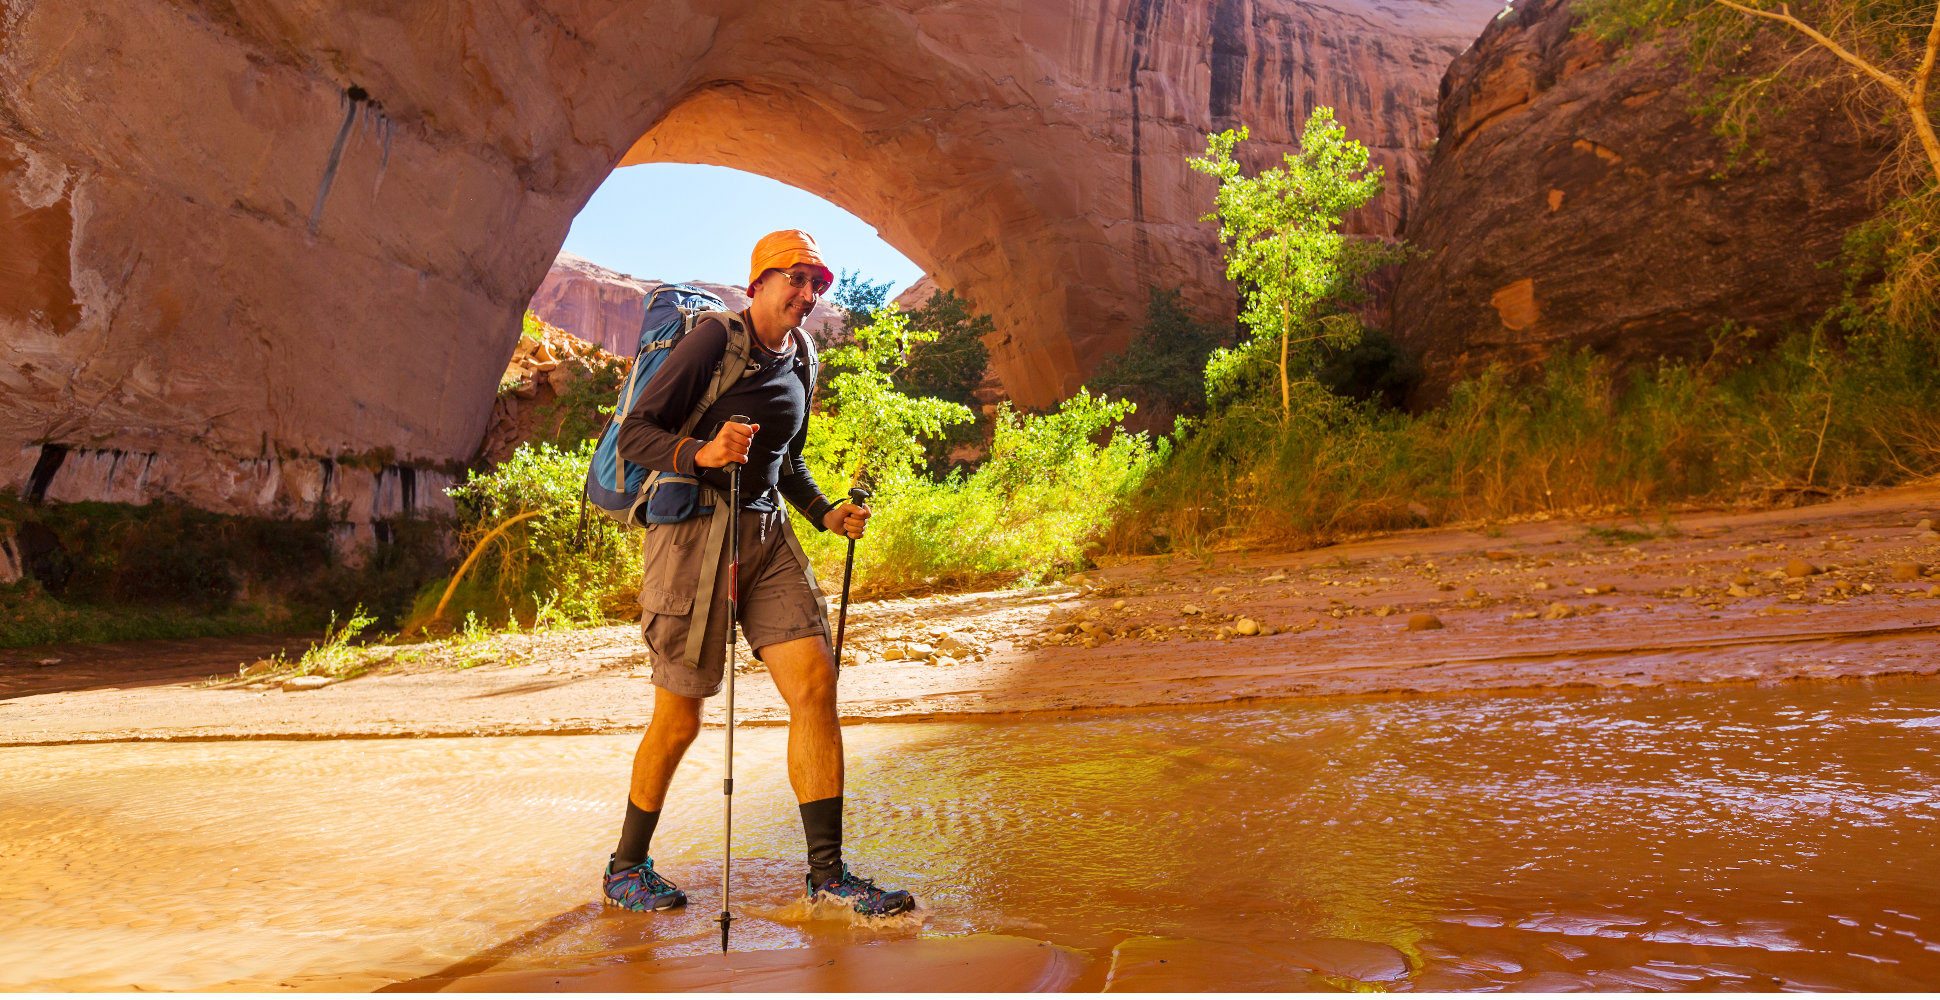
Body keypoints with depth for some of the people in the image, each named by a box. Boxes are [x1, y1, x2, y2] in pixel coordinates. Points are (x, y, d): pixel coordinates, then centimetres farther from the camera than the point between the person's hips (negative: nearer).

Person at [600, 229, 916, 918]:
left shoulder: (802, 361, 15)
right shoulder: (716, 339, -8)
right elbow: (635, 433, -12)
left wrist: (825, 513, 10)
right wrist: (702, 453, -30)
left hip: (768, 533, 6)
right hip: (694, 530, -6)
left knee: (815, 684, -7)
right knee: (680, 717, 0)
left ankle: (828, 871, 2)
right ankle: (626, 866, 23)